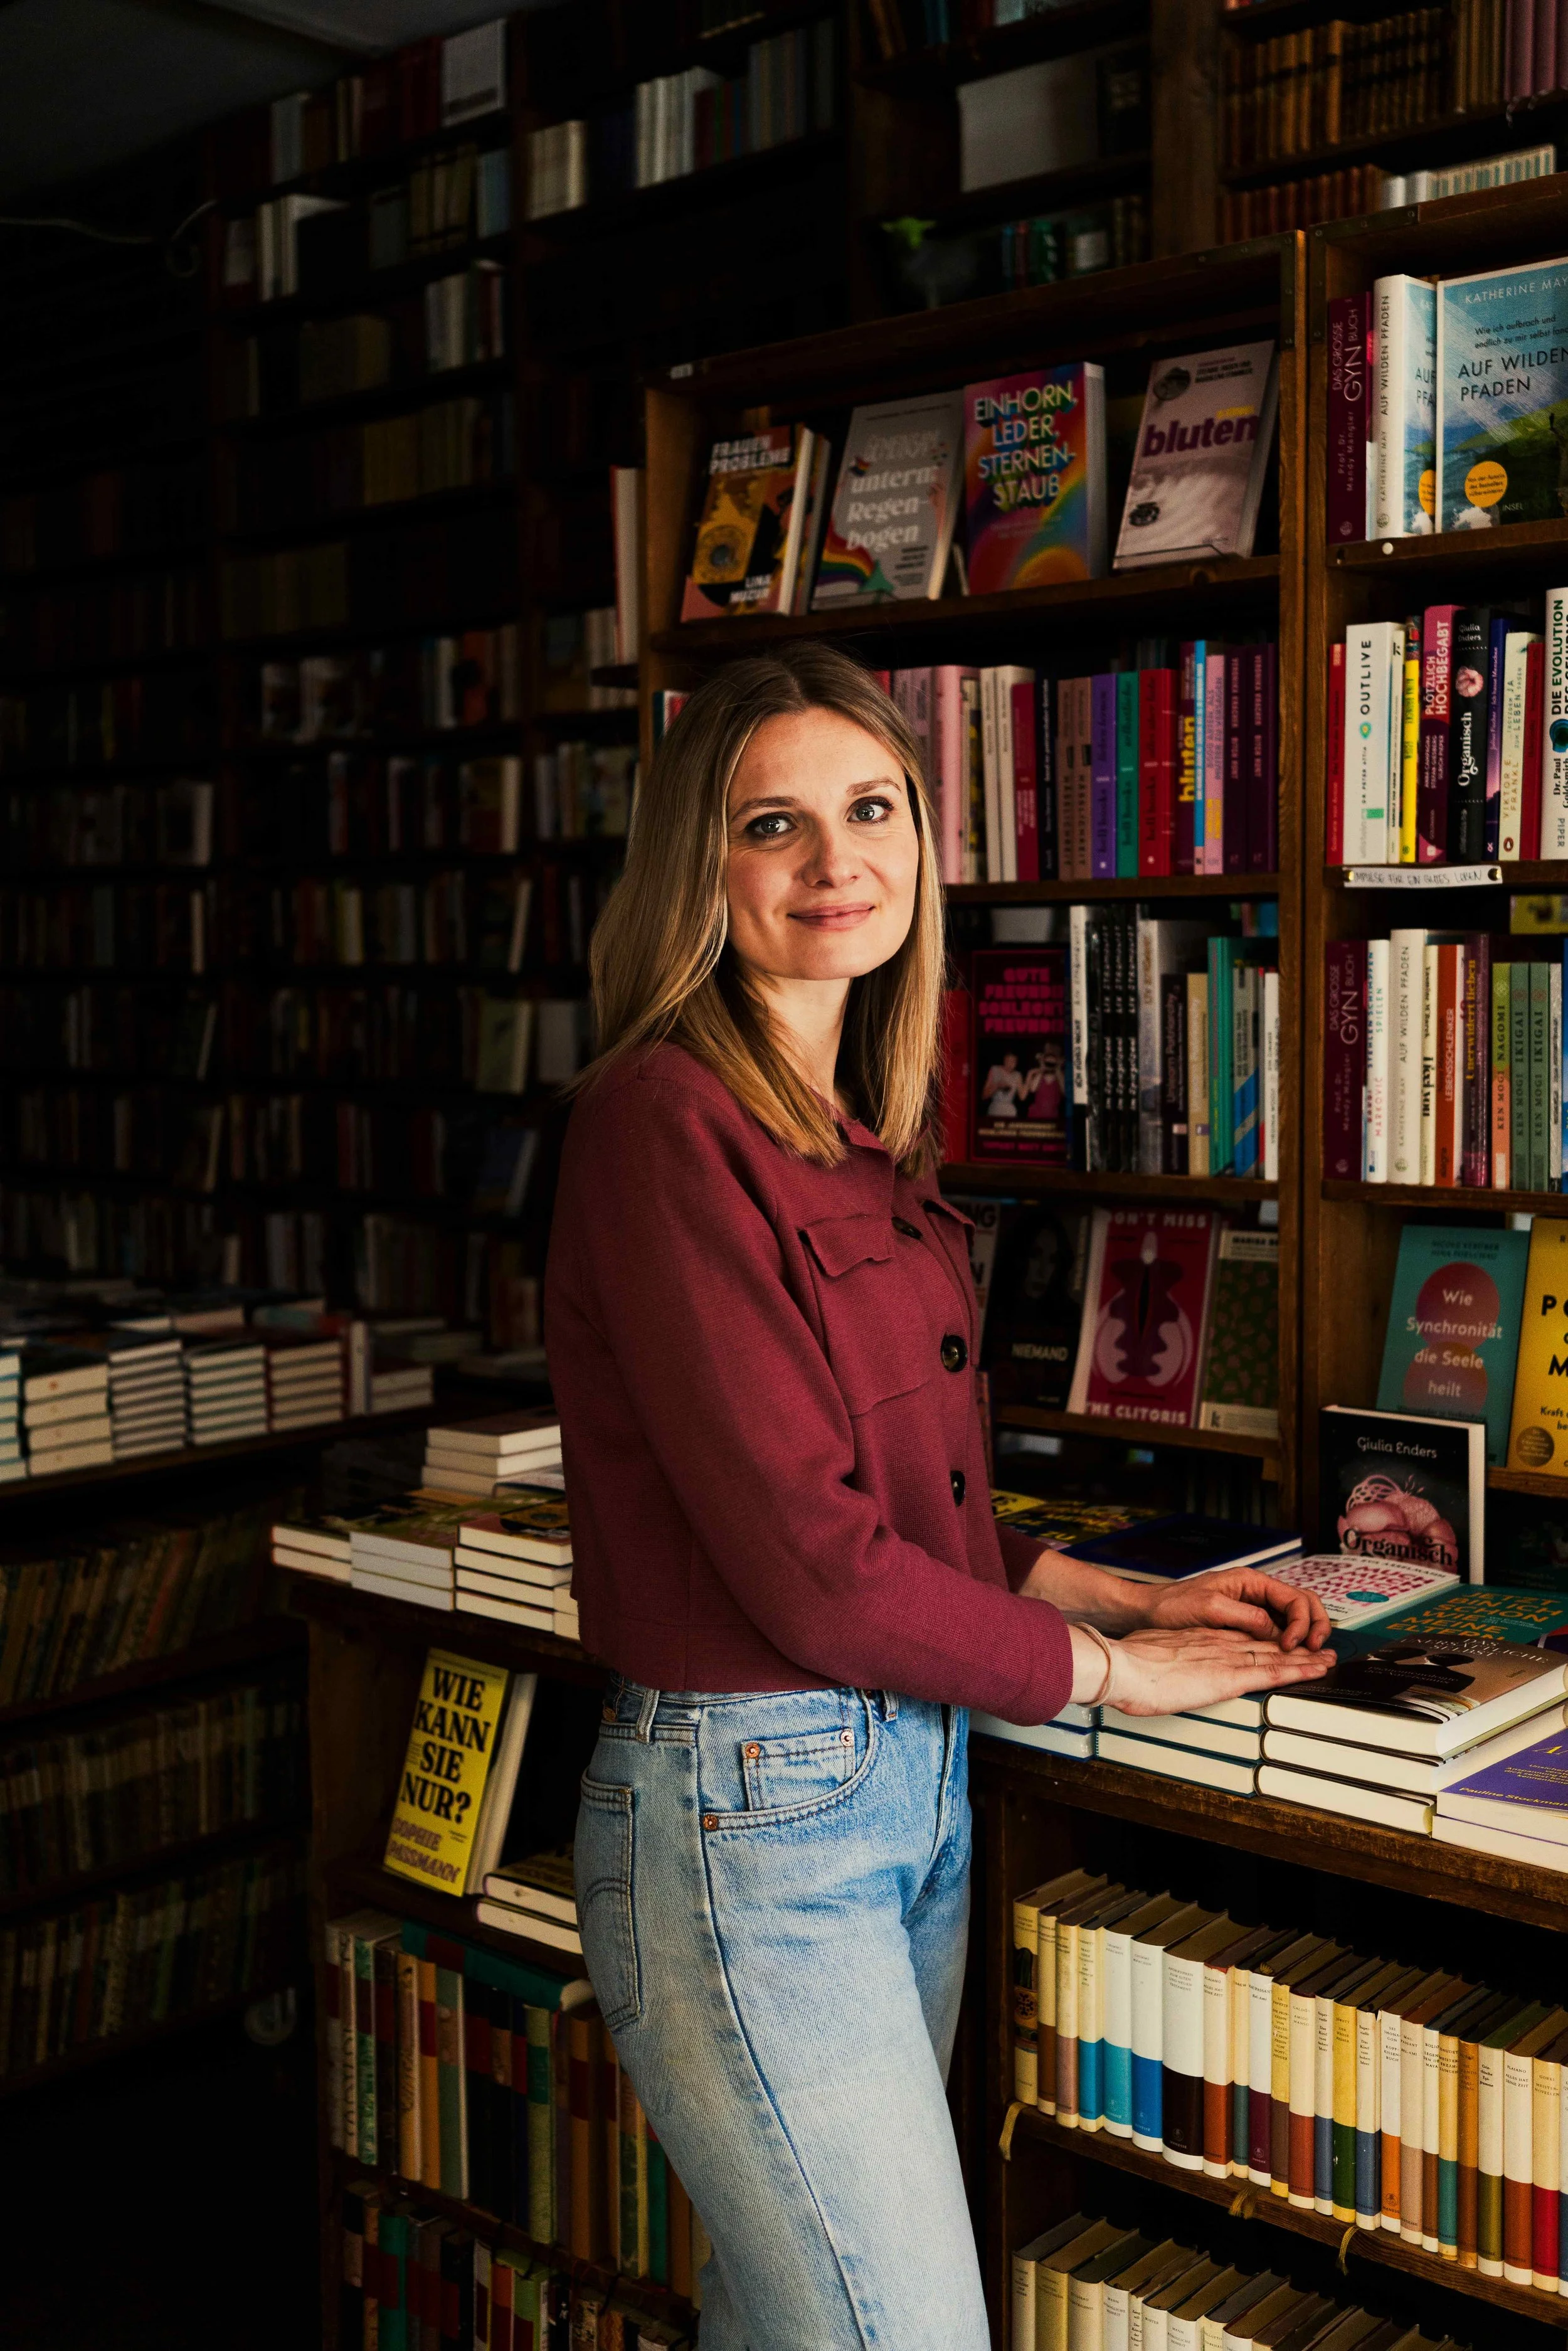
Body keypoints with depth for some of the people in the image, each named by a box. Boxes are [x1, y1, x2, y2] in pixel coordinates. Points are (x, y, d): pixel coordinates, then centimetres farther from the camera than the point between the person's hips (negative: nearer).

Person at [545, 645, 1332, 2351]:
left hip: (914, 1777, 8)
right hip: (750, 1807, -8)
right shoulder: (664, 1120, -16)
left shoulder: (861, 1138, 11)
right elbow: (807, 1560, -20)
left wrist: (1139, 1595, 8)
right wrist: (1099, 1668, -7)